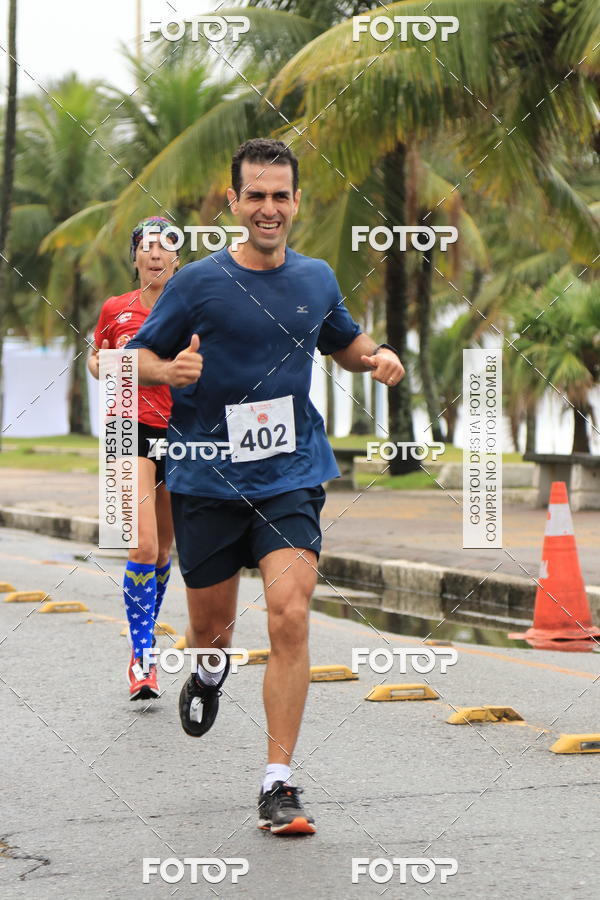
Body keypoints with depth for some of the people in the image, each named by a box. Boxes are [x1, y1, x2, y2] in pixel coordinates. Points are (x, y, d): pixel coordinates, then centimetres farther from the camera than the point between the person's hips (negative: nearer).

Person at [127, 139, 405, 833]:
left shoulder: (316, 280, 6)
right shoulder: (198, 283, -5)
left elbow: (343, 343, 25)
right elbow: (136, 356, 1)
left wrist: (377, 356, 3)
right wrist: (171, 369, -22)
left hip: (291, 478, 1)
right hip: (207, 481, -1)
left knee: (289, 614, -17)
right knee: (209, 626, 11)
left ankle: (278, 783, -12)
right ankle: (209, 672, 51)